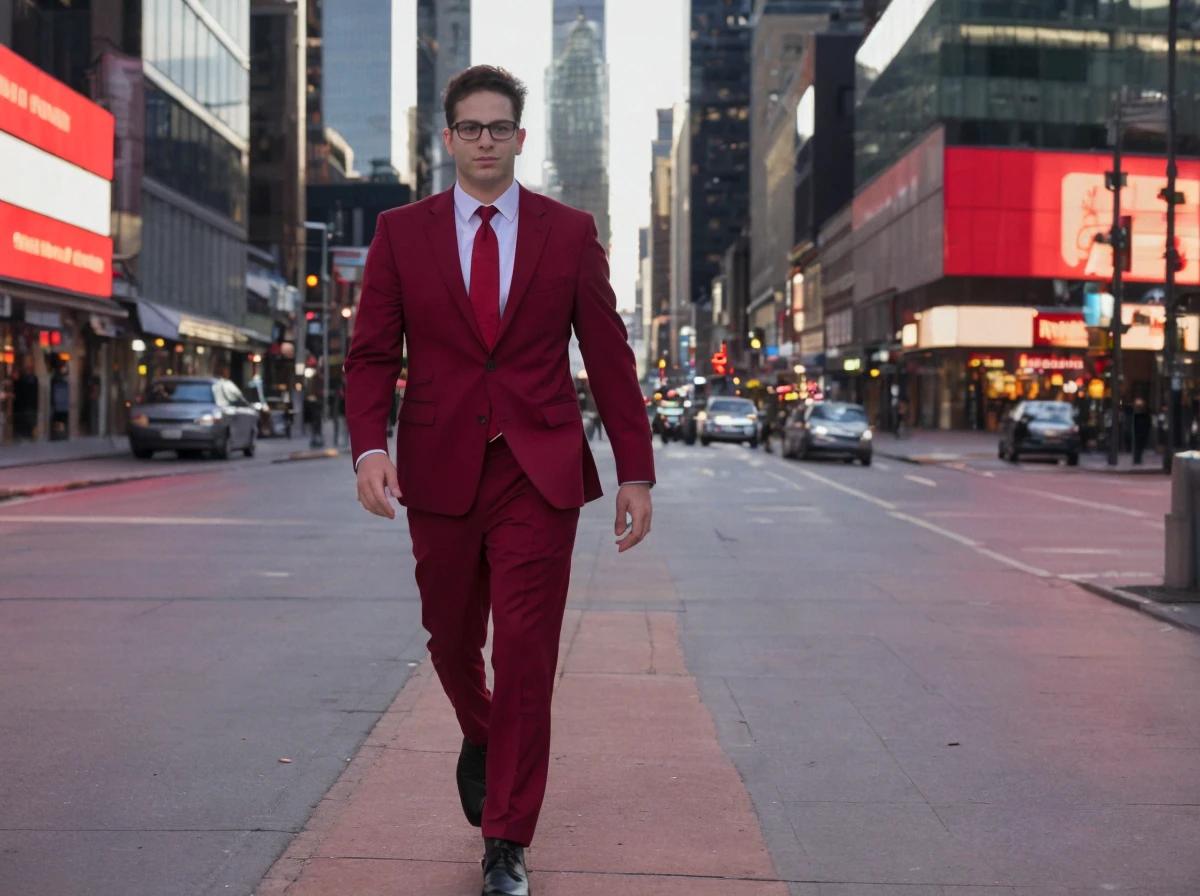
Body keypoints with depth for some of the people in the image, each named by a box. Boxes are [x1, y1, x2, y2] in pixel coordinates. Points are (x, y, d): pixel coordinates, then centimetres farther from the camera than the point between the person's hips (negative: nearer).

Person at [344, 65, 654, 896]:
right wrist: (370, 446, -16)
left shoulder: (570, 233, 3)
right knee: (451, 640, 15)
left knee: (525, 655, -4)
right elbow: (372, 355, 2)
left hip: (539, 472, -1)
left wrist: (636, 471, 0)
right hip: (441, 474, 2)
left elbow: (609, 355, 4)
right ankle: (481, 739, 49)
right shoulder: (401, 234, 4)